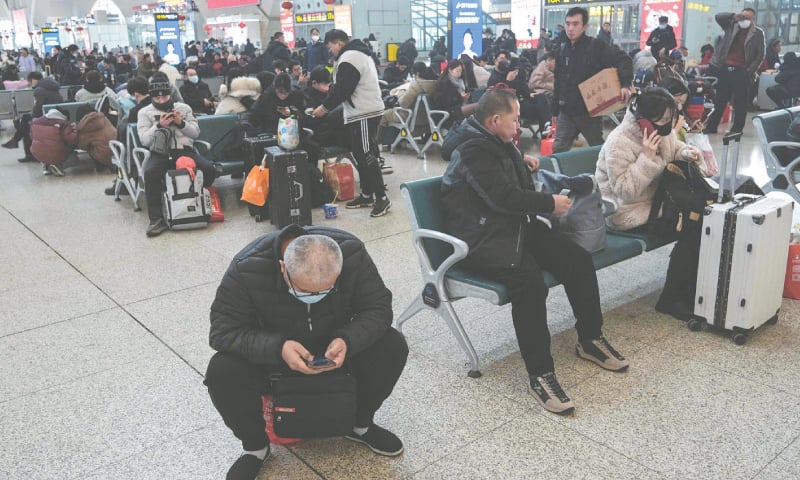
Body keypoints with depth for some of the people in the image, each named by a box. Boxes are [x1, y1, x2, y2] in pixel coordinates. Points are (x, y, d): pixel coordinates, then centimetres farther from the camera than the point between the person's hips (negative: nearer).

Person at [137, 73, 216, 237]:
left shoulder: (184, 108, 21)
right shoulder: (145, 112, 16)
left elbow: (196, 132, 14)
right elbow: (144, 139, 4)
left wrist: (181, 123, -5)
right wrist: (159, 126, -12)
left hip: (184, 150, 2)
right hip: (160, 152, -1)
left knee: (208, 168, -27)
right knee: (150, 172, -36)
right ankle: (157, 219, -30)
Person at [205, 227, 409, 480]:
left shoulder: (352, 252, -25)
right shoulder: (247, 268, -30)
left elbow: (378, 308, -17)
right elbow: (223, 331, -25)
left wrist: (347, 340, -37)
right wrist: (278, 348, -42)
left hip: (333, 346, 2)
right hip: (270, 352, -1)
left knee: (392, 347, -22)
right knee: (221, 373, -30)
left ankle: (360, 424, 6)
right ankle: (255, 446, 0)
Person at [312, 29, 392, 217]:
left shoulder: (348, 58, -14)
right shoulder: (358, 52, 20)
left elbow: (342, 89, -18)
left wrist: (325, 107, -7)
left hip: (364, 114, -11)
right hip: (365, 111, 11)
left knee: (367, 156, -10)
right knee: (361, 154, 13)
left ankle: (381, 198, -7)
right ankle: (367, 195, 20)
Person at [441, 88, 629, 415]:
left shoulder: (494, 142, 15)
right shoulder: (472, 149, -16)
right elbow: (503, 196, -24)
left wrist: (521, 162, 20)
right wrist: (550, 203, -13)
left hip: (515, 226, 10)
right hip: (481, 239, -10)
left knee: (578, 258, -4)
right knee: (529, 279, -34)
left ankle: (590, 340, 13)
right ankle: (540, 374, -25)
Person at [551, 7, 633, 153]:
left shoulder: (595, 46, -9)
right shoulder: (562, 50, 8)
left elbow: (623, 59, -14)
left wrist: (625, 84, -30)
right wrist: (555, 111, 14)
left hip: (590, 110, -4)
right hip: (566, 111, 5)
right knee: (558, 149, 1)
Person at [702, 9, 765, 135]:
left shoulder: (758, 33, 4)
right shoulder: (731, 26, 12)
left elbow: (760, 54, 1)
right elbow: (718, 17, 2)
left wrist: (750, 71, -9)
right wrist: (734, 16, -11)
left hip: (741, 72, -2)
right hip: (724, 68, 2)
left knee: (741, 103, -2)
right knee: (719, 101, 6)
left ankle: (736, 130, 4)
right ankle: (711, 127, 12)